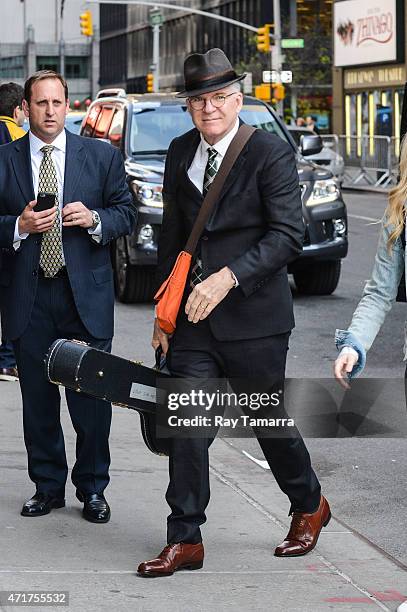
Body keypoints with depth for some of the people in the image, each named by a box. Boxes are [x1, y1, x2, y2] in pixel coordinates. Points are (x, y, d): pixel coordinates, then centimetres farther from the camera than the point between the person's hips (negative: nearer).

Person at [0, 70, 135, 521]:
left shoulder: (102, 157, 5)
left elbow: (126, 213, 7)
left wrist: (94, 219, -12)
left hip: (86, 295, -1)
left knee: (91, 399, 0)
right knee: (38, 401, 8)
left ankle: (92, 489, 14)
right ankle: (47, 487, 21)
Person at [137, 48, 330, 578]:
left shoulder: (271, 153, -10)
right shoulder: (180, 154, 9)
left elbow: (287, 235, -16)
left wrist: (227, 277, -26)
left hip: (252, 317, -4)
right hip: (193, 317, 5)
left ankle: (310, 505, 34)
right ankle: (185, 542, 7)